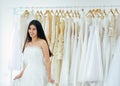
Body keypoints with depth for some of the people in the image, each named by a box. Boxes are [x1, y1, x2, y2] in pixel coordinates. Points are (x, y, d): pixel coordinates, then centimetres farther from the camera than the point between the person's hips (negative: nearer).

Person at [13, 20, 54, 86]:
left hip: (38, 74, -5)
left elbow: (47, 61, -8)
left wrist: (49, 77, -12)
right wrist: (21, 73, 18)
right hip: (27, 74, 5)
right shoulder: (27, 44, 11)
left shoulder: (42, 42, -5)